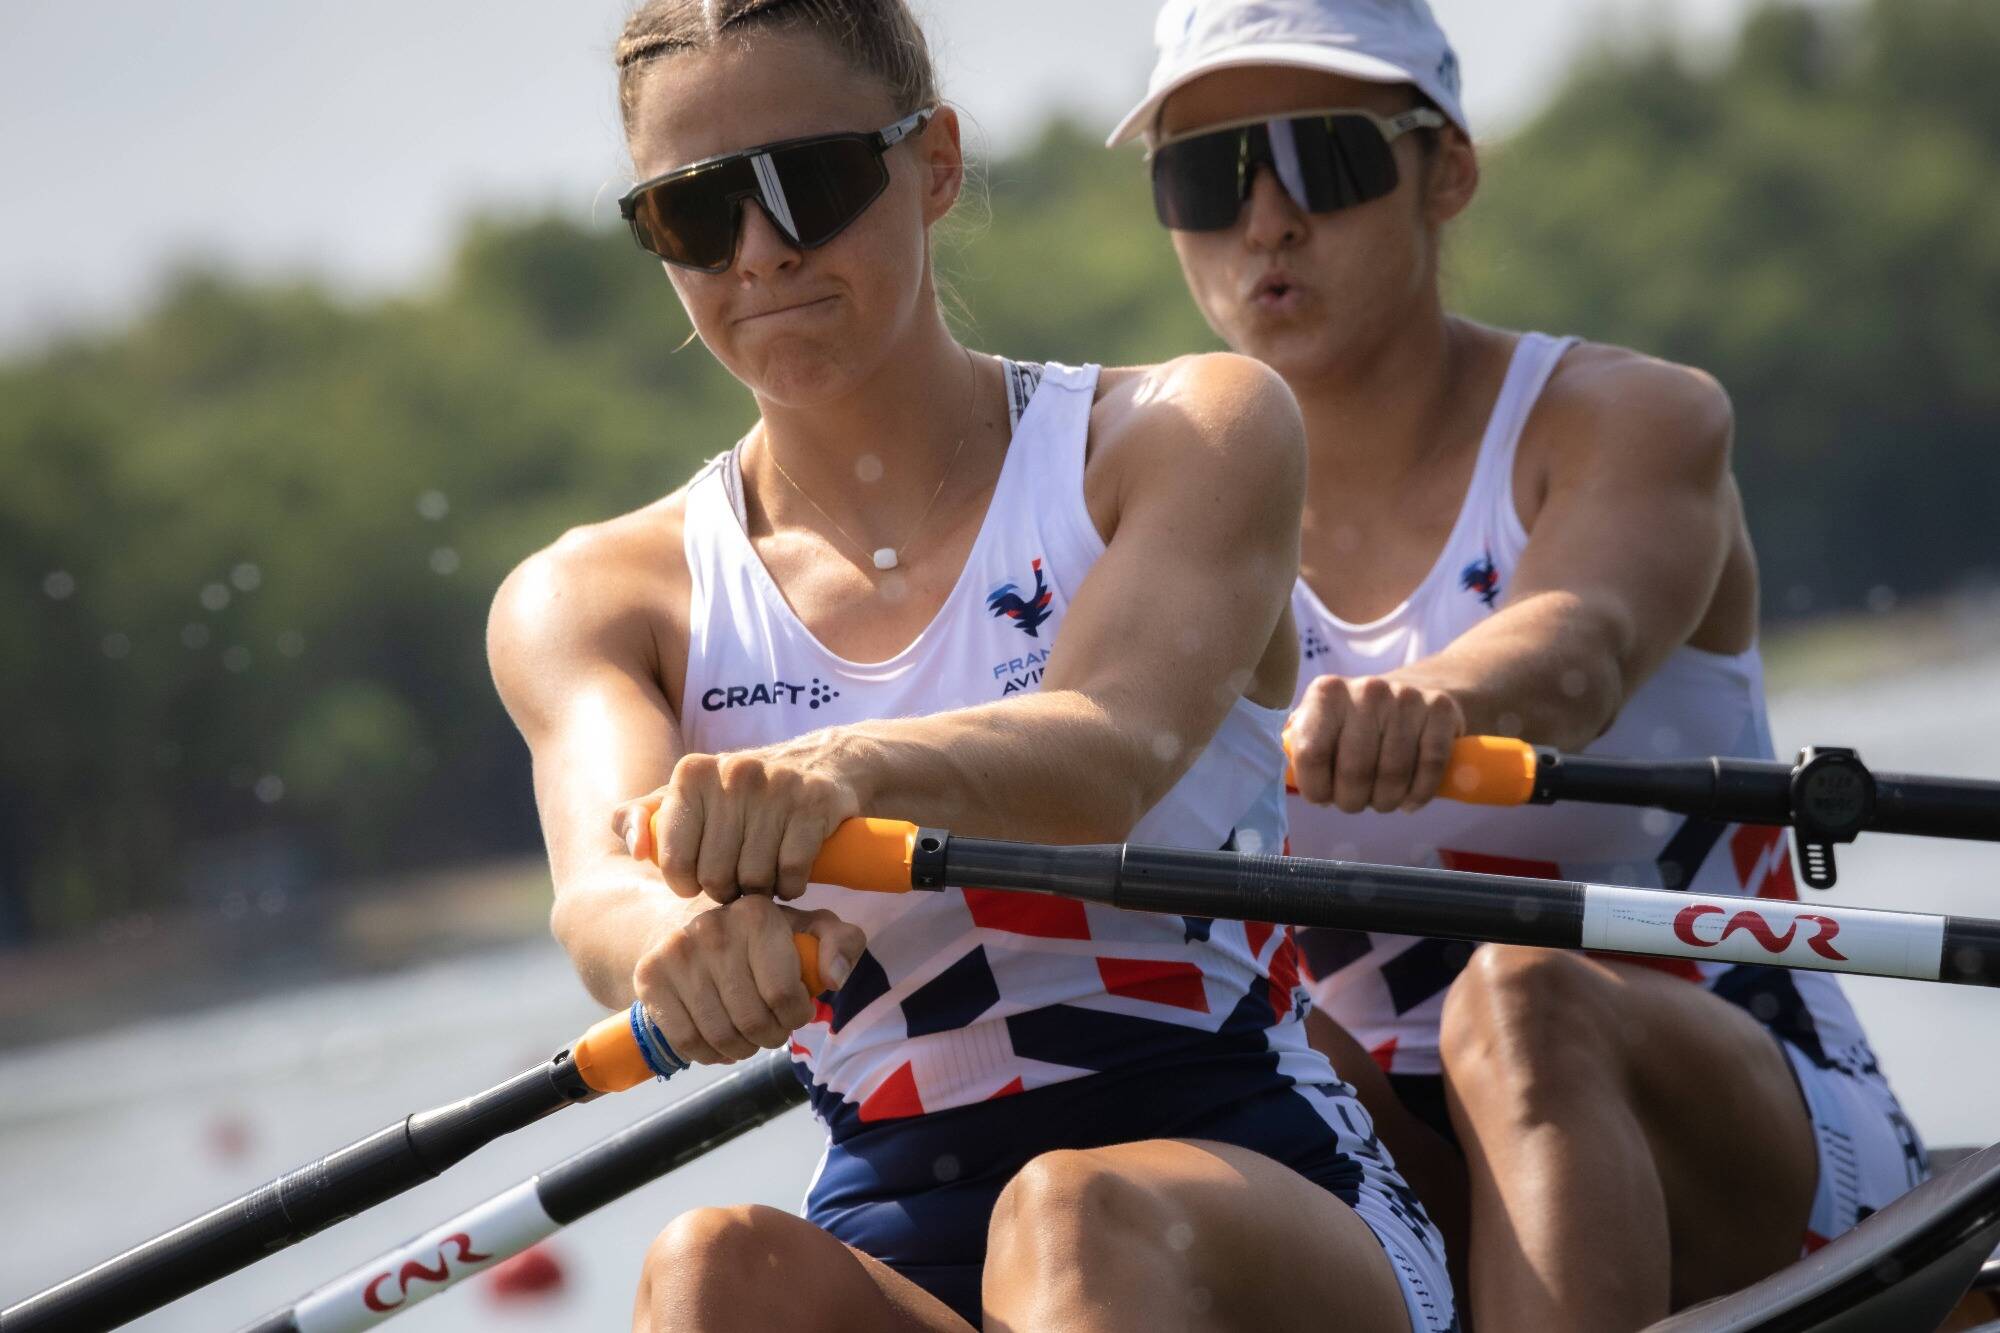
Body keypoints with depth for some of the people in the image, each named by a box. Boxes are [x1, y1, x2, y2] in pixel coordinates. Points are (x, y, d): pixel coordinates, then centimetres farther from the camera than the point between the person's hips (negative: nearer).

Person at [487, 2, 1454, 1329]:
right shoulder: (585, 603, 9)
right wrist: (674, 928, -41)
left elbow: (1111, 747, -18)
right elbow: (601, 879, -14)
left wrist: (847, 768, -41)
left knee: (1082, 1220, -36)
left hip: (1263, 1193, -2)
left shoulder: (1191, 437, 4)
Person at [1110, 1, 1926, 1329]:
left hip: (1754, 1133, -3)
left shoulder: (1636, 423, -6)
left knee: (1524, 1003, -35)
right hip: (1397, 1182, 3)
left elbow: (1578, 648, -30)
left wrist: (1429, 701, -55)